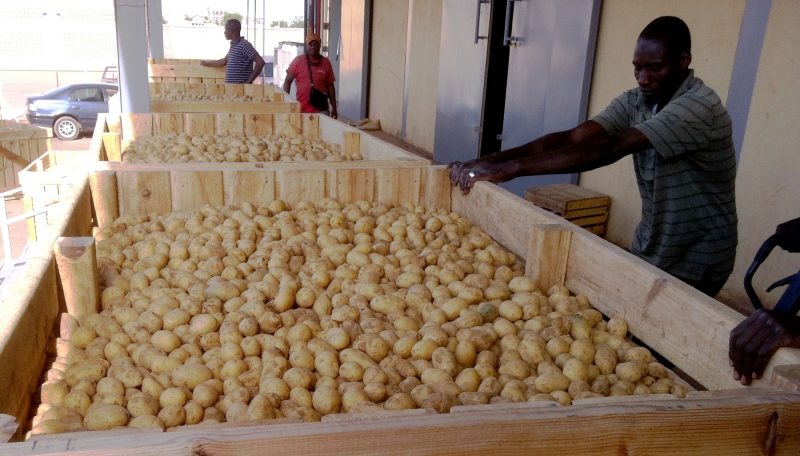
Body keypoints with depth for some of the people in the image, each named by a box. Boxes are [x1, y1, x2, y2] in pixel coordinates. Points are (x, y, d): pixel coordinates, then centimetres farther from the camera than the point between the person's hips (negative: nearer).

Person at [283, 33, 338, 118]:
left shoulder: (326, 63, 6)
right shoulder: (298, 60, 1)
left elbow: (330, 86, 11)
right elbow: (287, 81, 3)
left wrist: (334, 108, 10)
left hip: (321, 109, 1)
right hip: (301, 109, -1)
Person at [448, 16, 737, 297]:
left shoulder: (701, 107, -25)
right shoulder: (634, 102, -3)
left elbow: (610, 148, -37)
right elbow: (571, 138, -16)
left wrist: (513, 168, -42)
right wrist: (490, 161, -30)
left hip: (696, 261, -6)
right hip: (647, 249, 6)